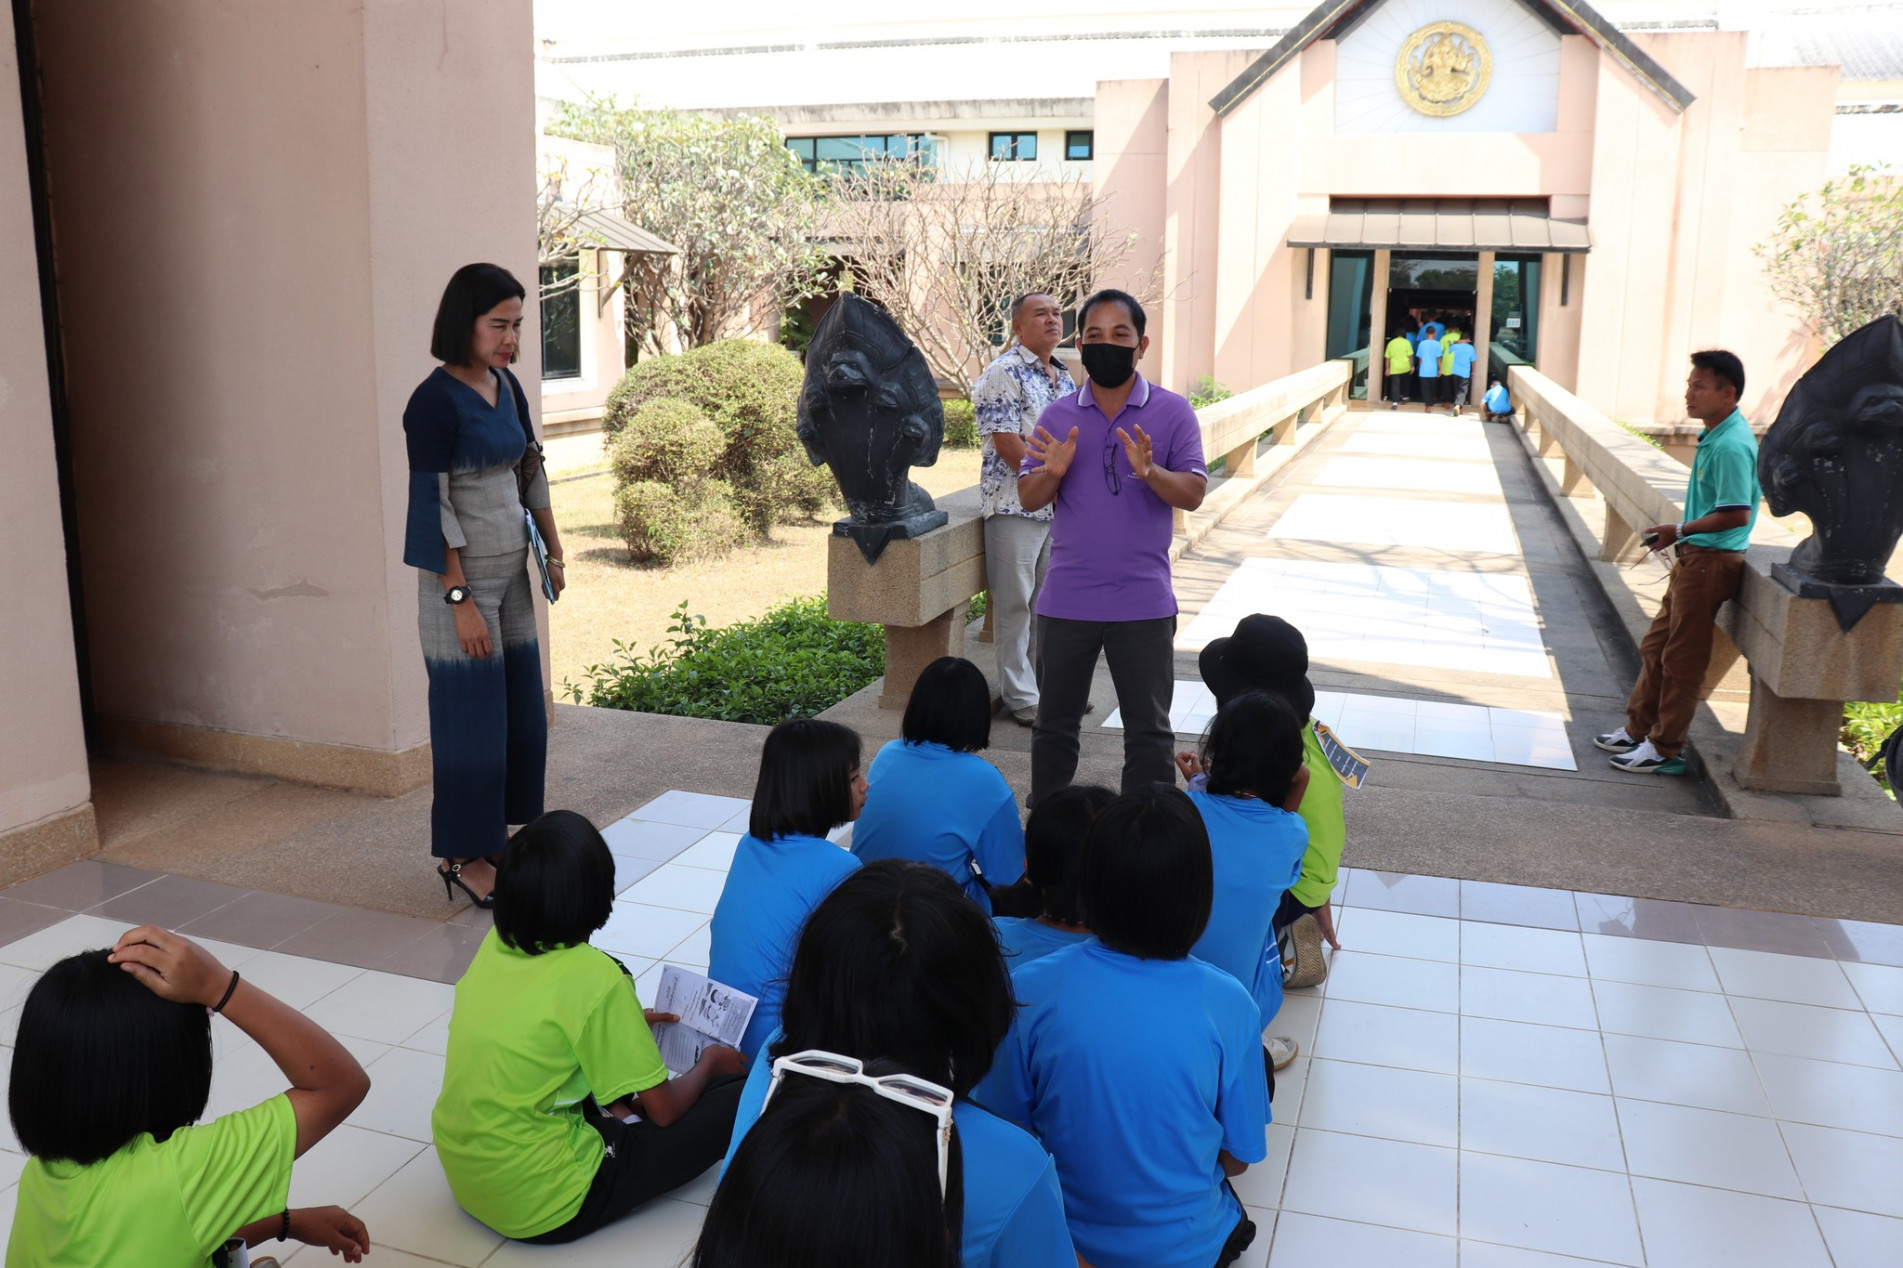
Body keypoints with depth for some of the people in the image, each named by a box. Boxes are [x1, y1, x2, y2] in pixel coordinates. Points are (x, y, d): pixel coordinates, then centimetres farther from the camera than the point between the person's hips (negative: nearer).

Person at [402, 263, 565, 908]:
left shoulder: (507, 387, 8)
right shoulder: (436, 400, -15)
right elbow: (431, 505, -17)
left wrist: (553, 549, 15)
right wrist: (460, 599, -18)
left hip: (511, 572, 8)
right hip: (461, 577, -8)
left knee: (521, 711, 12)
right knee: (471, 716, 0)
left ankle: (495, 835, 27)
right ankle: (463, 857, 14)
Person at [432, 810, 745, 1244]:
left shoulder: (494, 946, -3)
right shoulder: (594, 977, -22)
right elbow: (664, 1111, -12)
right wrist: (709, 1062, 7)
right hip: (543, 1207, -7)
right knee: (737, 1095, -4)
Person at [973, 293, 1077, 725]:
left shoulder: (1063, 376, 15)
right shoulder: (1003, 374, -11)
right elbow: (1009, 445, -18)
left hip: (1059, 507, 8)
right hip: (1015, 506, -8)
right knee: (1015, 604, 0)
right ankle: (1020, 697, 8)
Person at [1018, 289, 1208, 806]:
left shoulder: (1172, 412, -1)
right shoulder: (1057, 416, 5)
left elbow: (1193, 493, -7)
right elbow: (1028, 498, 3)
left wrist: (1150, 472, -26)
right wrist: (1053, 472, -18)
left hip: (1143, 603, -2)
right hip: (1065, 602, 2)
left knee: (1149, 730, 6)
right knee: (1054, 725, 14)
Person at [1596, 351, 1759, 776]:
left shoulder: (1731, 445, -21)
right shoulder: (1714, 437, 10)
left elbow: (1736, 514, -26)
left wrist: (1680, 530, -15)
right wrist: (1678, 533, 8)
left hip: (1711, 562, -10)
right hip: (1693, 558, 10)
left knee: (1681, 659, 0)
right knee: (1656, 646, 18)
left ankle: (1665, 749, 11)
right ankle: (1638, 729, 30)